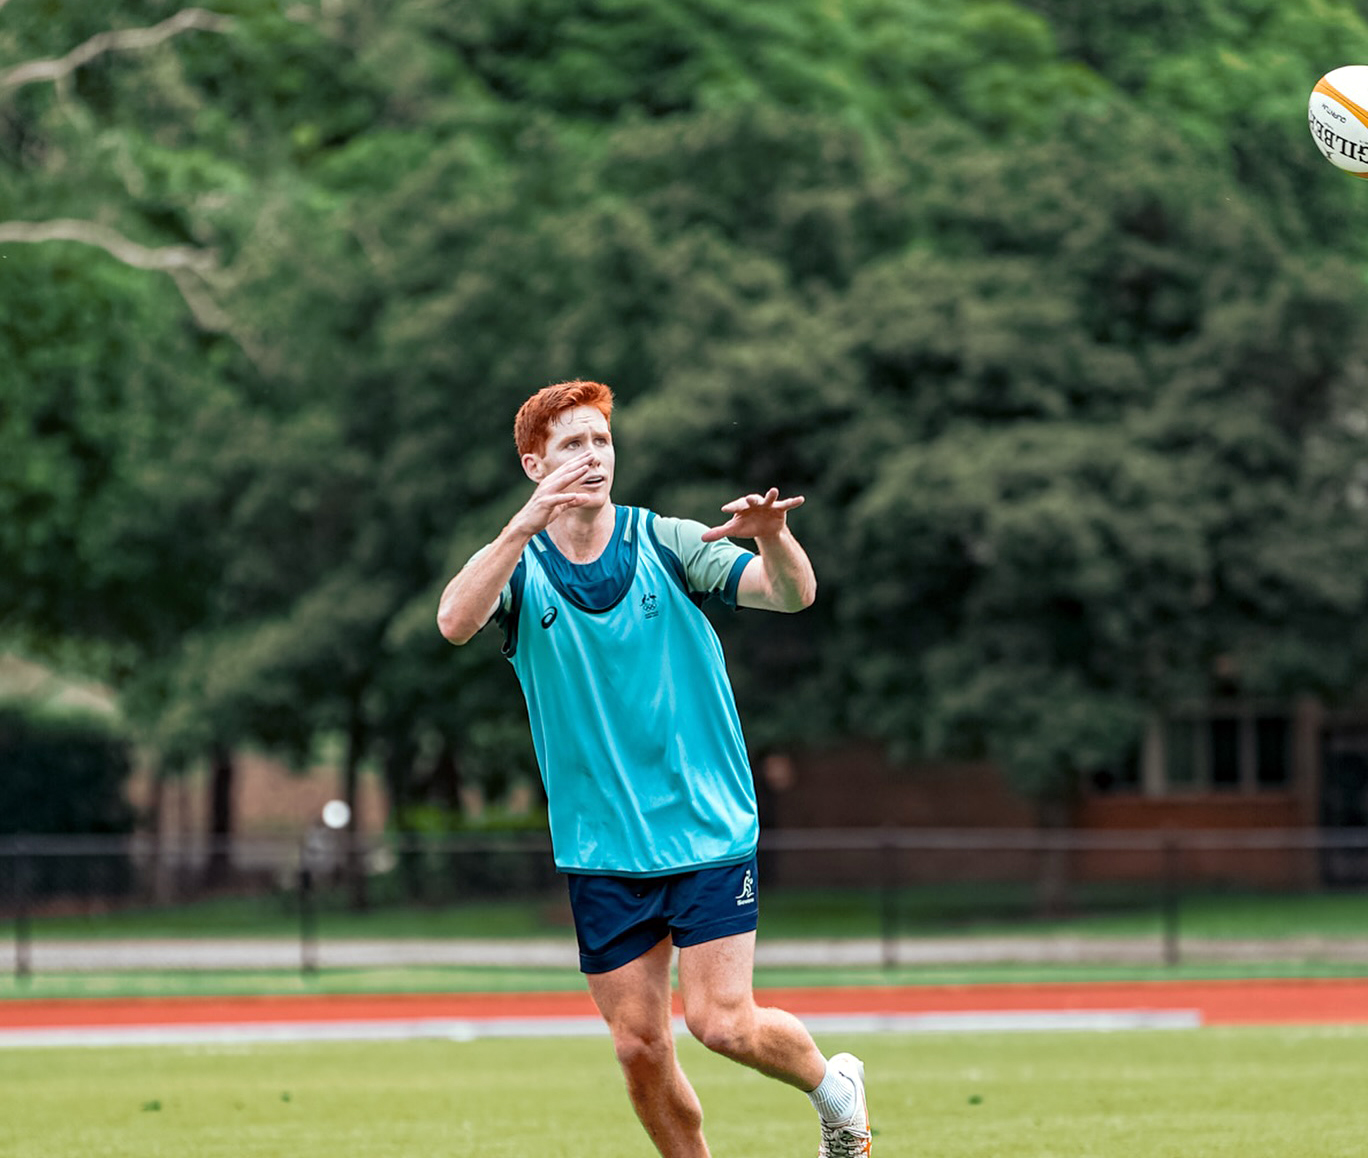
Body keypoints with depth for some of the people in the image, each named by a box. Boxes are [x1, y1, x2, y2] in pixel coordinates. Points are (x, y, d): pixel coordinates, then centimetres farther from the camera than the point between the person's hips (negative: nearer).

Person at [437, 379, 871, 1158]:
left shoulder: (668, 544, -2)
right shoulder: (517, 564, -1)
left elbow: (793, 594, -13)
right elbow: (456, 621, -24)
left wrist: (774, 538, -36)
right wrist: (526, 526, -38)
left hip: (709, 831, -1)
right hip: (602, 851, 2)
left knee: (721, 1021, -10)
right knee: (640, 1048, 1)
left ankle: (833, 1086, 19)